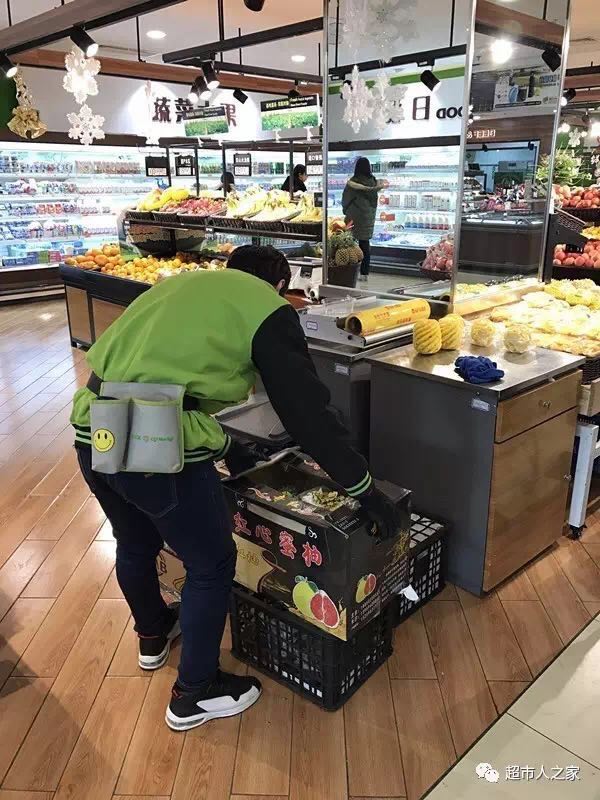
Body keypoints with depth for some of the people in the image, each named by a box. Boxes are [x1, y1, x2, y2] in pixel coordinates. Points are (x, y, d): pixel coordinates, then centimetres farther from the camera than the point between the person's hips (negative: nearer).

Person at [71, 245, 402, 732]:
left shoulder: (188, 284, 22)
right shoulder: (268, 309, 1)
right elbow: (308, 411, -3)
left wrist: (225, 446, 40)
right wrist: (367, 492, 6)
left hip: (92, 430, 8)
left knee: (136, 544, 31)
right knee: (211, 565, 16)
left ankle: (153, 635, 58)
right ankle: (194, 695, 34)